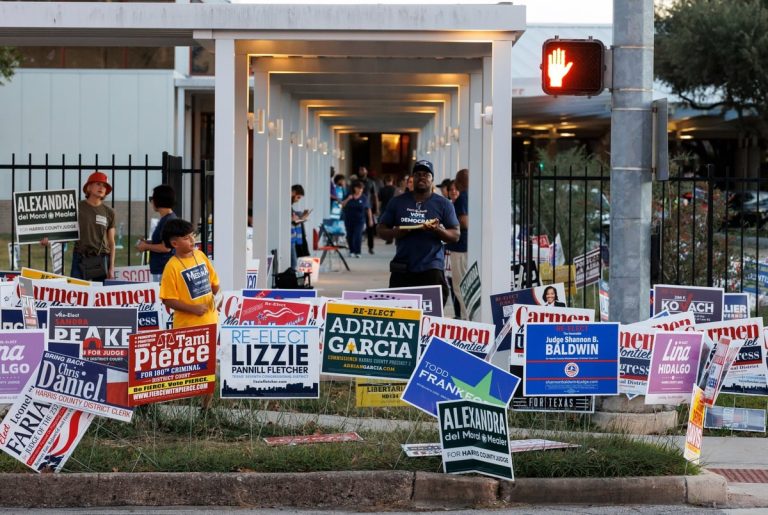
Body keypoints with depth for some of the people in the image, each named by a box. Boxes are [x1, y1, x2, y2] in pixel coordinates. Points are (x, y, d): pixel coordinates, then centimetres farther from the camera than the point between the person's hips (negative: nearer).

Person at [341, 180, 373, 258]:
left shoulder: (364, 198, 0)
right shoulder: (349, 196, 3)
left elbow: (368, 209, 5)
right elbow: (342, 205, 0)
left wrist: (370, 219, 5)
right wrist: (348, 199, -14)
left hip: (359, 220, -2)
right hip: (349, 220, 2)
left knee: (358, 236, -12)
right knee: (350, 236, 7)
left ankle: (357, 252, -9)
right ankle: (352, 251, 20)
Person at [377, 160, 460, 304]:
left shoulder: (443, 204, 6)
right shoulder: (397, 202, 12)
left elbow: (455, 235, 4)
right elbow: (382, 230, 13)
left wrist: (438, 230, -17)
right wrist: (395, 233, -9)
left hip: (431, 269, -2)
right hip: (402, 269, 2)